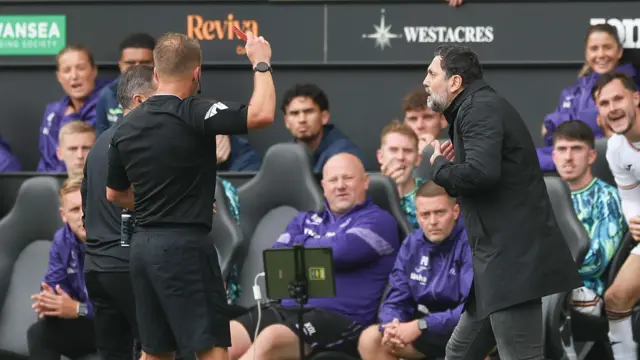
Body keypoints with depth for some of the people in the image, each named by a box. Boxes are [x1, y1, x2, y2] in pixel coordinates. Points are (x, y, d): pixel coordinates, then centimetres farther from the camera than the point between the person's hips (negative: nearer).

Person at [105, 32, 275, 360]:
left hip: (143, 246, 7)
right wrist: (261, 63, -8)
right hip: (185, 246, -7)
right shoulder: (192, 115, -13)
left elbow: (115, 194, 19)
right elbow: (262, 114, -24)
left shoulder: (126, 127, 8)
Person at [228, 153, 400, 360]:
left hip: (339, 319, -6)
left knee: (271, 339, -36)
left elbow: (339, 252, -10)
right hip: (285, 309, 6)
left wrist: (302, 245, 9)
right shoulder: (305, 220, 25)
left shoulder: (378, 221, 6)